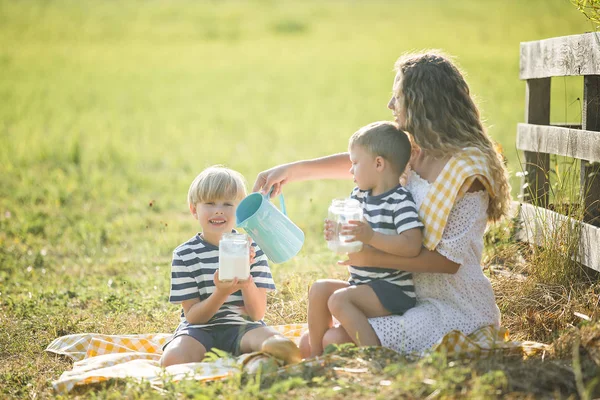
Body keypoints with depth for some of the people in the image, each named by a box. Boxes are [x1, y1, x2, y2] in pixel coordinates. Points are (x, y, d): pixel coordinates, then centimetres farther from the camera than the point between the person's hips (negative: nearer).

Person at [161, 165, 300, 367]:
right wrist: (221, 293, -23)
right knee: (173, 360, -33)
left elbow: (257, 313, -2)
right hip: (200, 328, 0)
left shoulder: (252, 249, 2)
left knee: (278, 343, -31)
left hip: (242, 326, 0)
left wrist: (246, 280, -20)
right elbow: (192, 316, -5)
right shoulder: (184, 254, -1)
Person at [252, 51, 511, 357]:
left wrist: (373, 257, -21)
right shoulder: (416, 154, 5)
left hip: (456, 310, -8)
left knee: (335, 343, -21)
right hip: (414, 296, 8)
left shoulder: (465, 168, -19)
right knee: (311, 341, 4)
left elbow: (450, 260, -22)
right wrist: (291, 170, 19)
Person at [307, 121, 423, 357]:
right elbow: (350, 237, 21)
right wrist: (334, 234, -2)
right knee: (320, 288, -3)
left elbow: (412, 246, -29)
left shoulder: (400, 202, -16)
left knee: (339, 300, -23)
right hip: (362, 284, 9)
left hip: (394, 291, -9)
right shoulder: (359, 196, 10)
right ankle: (316, 355, 3)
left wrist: (370, 237, -34)